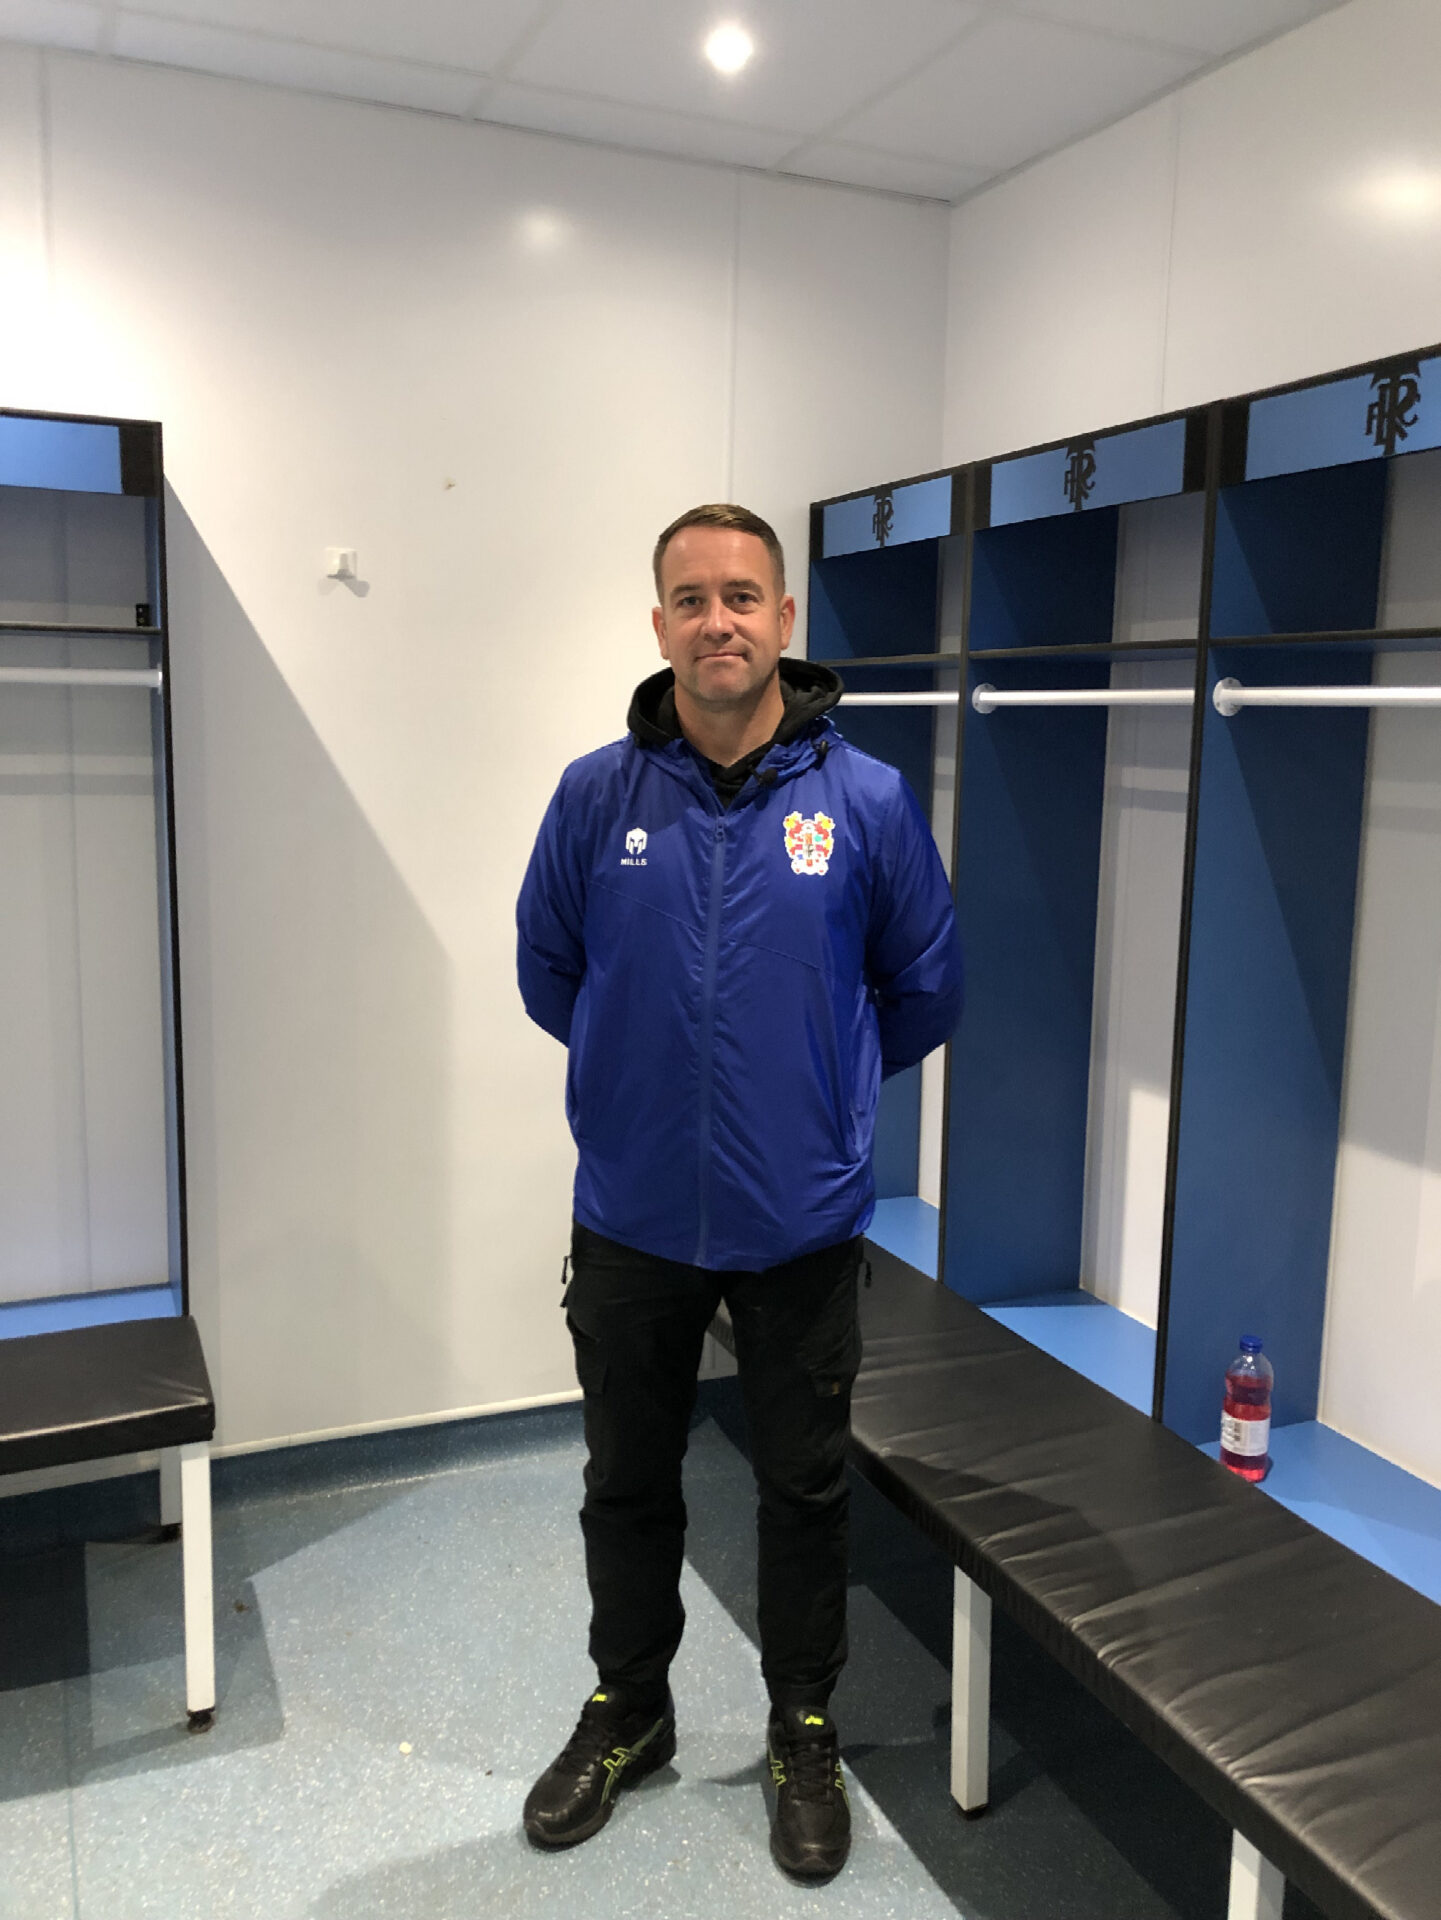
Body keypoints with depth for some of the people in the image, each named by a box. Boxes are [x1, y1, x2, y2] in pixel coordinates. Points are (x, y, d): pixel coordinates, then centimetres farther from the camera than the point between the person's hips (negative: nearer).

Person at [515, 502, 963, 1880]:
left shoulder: (865, 800, -9)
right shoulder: (598, 794, -7)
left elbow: (924, 989, 4)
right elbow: (547, 969, 7)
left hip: (799, 1223, -1)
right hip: (632, 1219, 1)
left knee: (804, 1490, 16)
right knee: (627, 1484, 19)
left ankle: (805, 1732, 39)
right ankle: (626, 1712, 43)